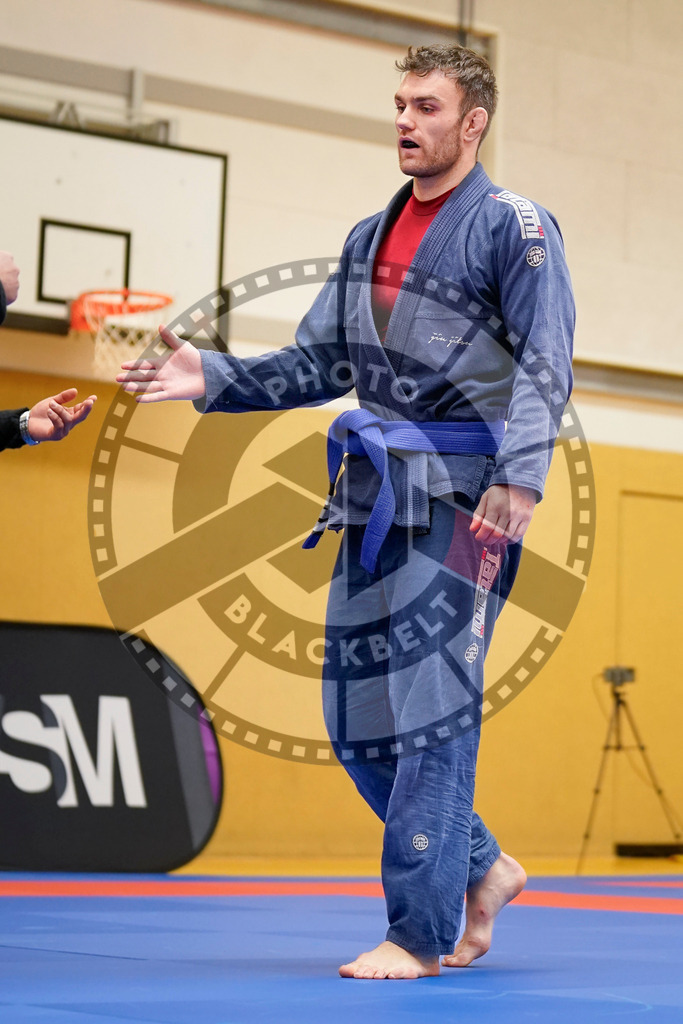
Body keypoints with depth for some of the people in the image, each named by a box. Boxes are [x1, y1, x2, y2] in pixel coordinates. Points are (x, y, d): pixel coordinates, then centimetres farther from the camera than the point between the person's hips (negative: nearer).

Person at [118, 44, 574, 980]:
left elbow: (545, 367, -12)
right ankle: (480, 868, 25)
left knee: (431, 707, -9)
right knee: (358, 713, 7)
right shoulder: (371, 238, 18)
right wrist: (209, 378, 5)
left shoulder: (515, 228, -4)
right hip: (376, 494, 8)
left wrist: (520, 479, -25)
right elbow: (318, 364, 20)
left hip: (461, 495, -7)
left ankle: (421, 932, -1)